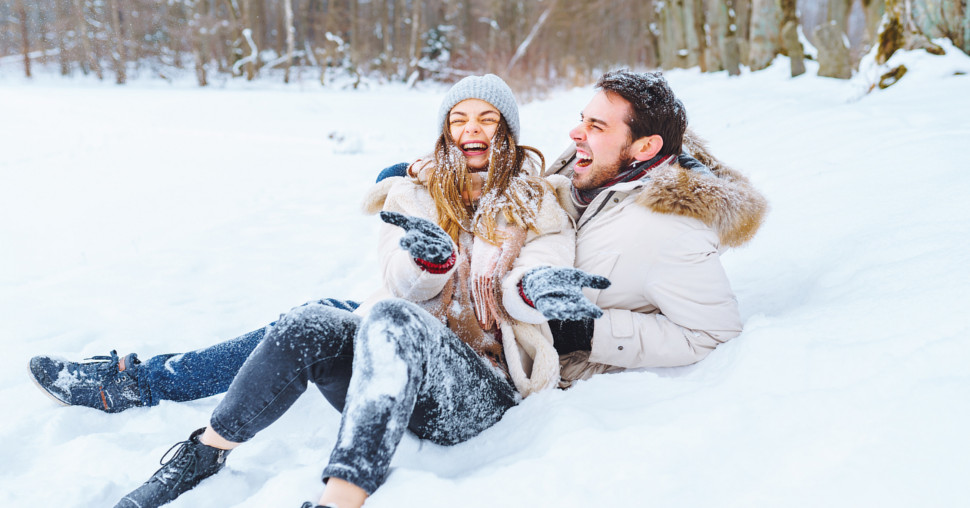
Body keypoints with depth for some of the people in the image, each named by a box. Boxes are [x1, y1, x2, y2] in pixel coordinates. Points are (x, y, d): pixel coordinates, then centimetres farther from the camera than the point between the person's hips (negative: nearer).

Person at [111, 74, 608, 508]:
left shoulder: (538, 204, 11)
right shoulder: (414, 192, 15)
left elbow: (537, 277, -7)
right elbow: (404, 284, -2)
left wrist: (535, 286, -32)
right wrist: (431, 259, -26)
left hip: (483, 387, -2)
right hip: (399, 352, 3)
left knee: (391, 317, -34)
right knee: (307, 323, -28)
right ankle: (200, 457, -11)